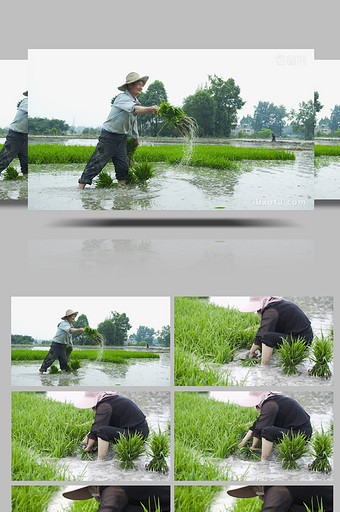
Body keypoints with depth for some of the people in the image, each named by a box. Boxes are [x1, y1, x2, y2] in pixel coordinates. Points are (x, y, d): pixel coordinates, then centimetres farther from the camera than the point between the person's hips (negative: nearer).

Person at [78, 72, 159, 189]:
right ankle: (81, 187, -8)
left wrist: (136, 138, 34)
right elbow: (134, 109, -38)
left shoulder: (136, 101, 12)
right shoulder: (122, 98, -17)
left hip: (122, 137, 8)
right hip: (109, 136, -8)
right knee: (96, 163, -10)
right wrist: (150, 109, -53)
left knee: (123, 166, 3)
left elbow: (134, 121, 27)